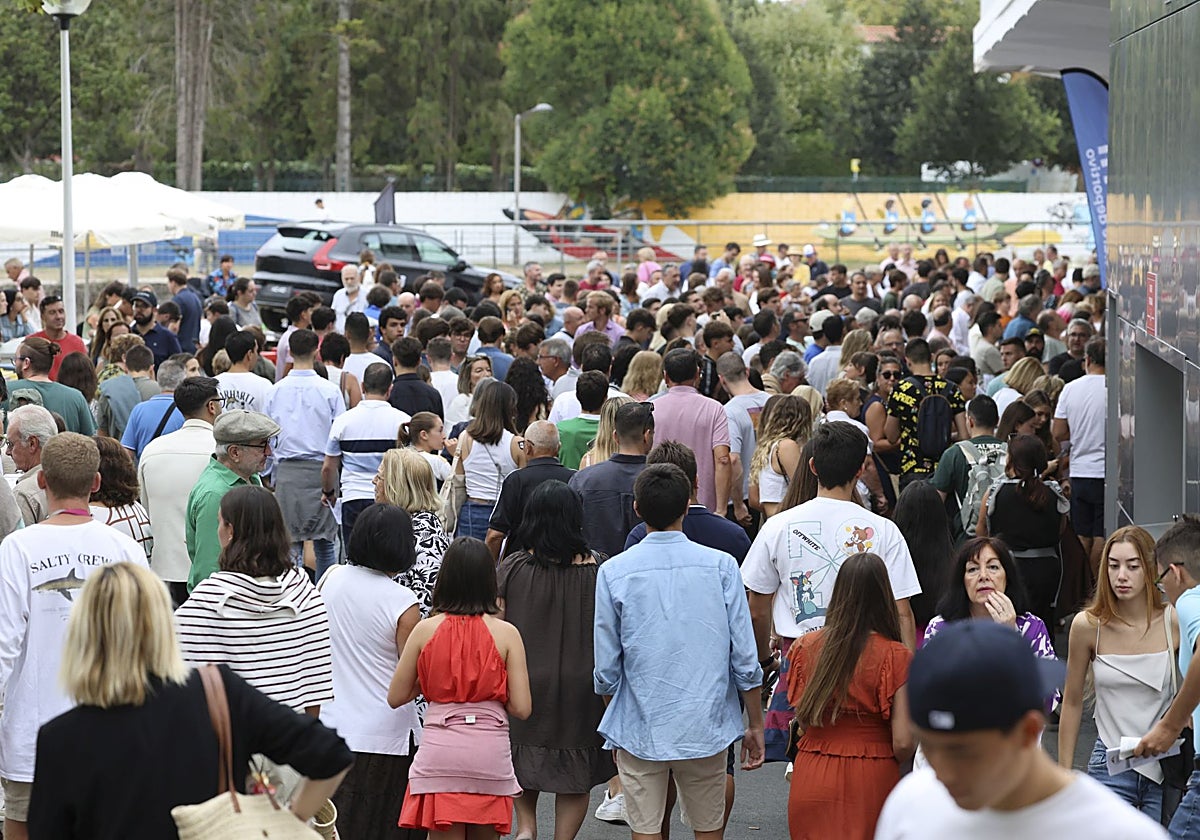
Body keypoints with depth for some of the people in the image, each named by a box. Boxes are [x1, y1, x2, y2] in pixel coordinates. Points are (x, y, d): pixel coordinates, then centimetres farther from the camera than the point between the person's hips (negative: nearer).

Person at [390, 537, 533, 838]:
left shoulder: (426, 629, -1)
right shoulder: (506, 633, -3)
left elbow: (395, 697, 4)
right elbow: (521, 708, -4)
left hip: (439, 753, 0)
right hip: (490, 755, 0)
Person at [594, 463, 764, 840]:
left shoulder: (614, 572, -5)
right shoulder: (720, 566, -4)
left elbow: (606, 670, -1)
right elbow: (744, 660, -4)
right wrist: (755, 724, 8)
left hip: (640, 731, -1)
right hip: (707, 730, 1)